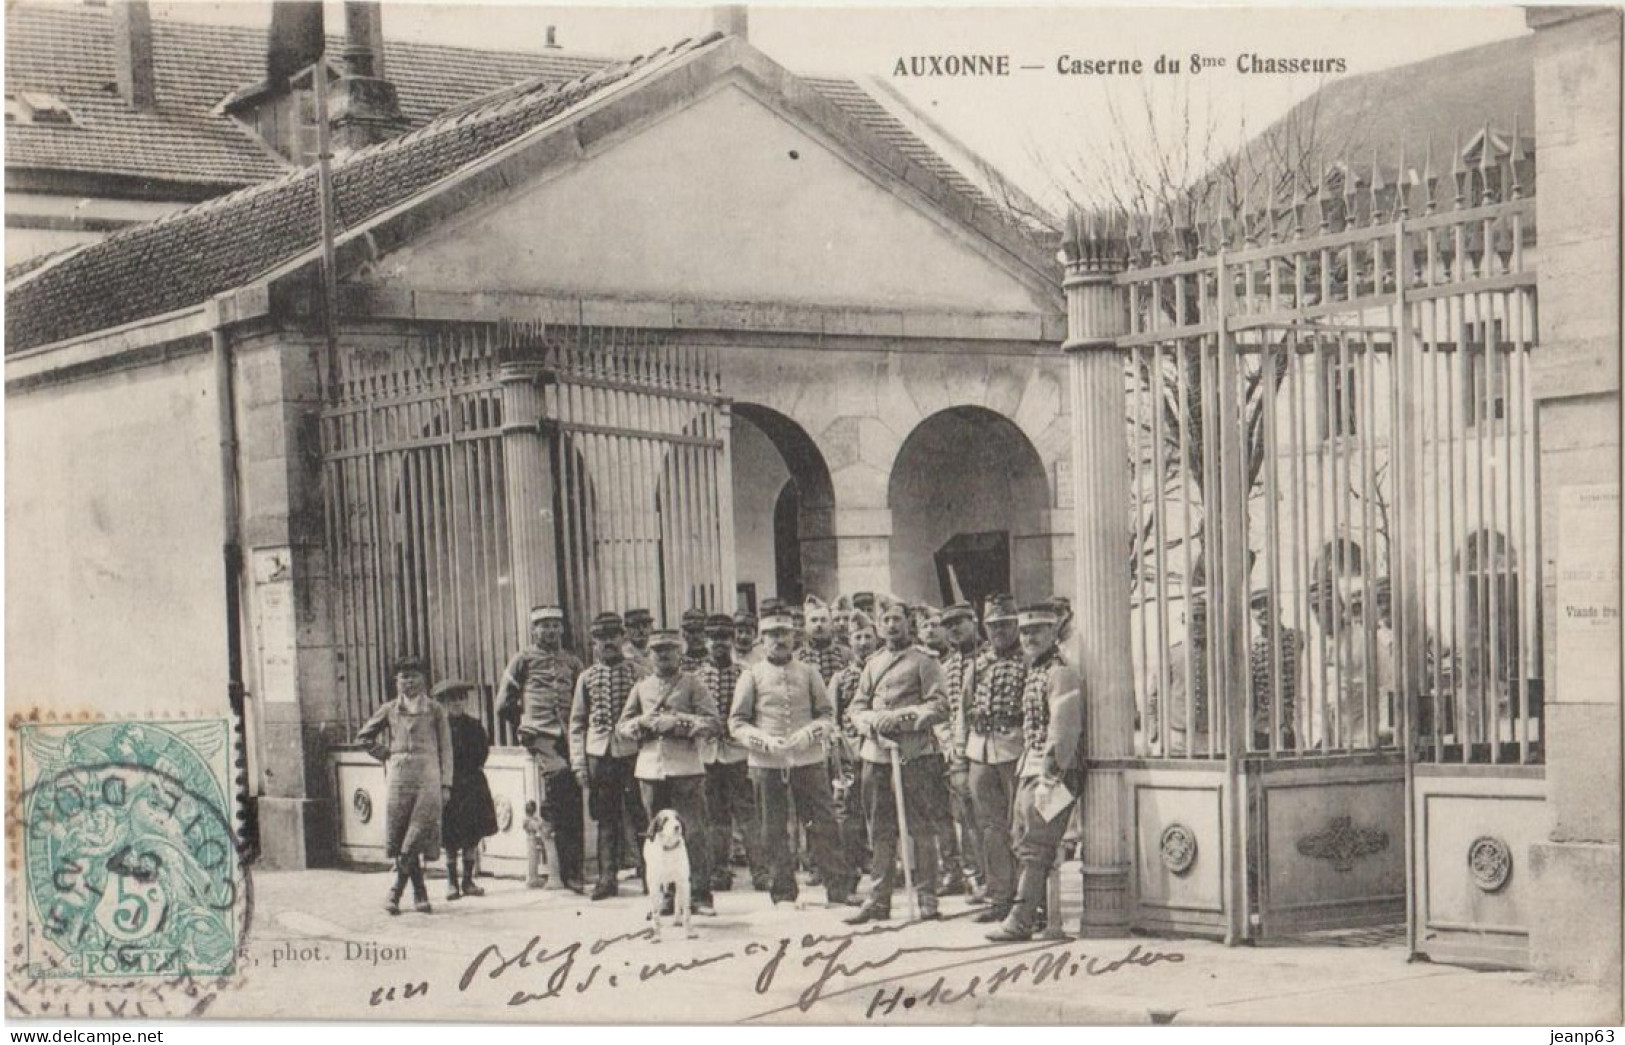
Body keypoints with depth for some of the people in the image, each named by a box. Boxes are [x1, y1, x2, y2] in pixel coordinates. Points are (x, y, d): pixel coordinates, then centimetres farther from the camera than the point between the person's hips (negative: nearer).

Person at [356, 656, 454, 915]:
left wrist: (445, 784, 0)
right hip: (399, 777, 2)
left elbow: (445, 748, 7)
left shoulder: (435, 710, 7)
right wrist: (385, 755, 9)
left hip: (428, 779, -2)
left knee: (419, 834, -10)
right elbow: (363, 736, 21)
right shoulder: (390, 710, 10)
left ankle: (396, 891, -2)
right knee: (400, 838, -1)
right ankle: (419, 893, 6)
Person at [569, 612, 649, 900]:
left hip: (631, 753, -2)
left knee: (639, 816, -2)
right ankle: (607, 877, 10)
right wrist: (578, 763, 2)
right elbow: (577, 723, 10)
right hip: (598, 754, 2)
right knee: (606, 819, 5)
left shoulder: (637, 673, 4)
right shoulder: (587, 678, 9)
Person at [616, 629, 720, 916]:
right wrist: (642, 722, -4)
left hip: (686, 768, -3)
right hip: (650, 770, 4)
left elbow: (713, 723, -4)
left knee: (696, 833, -6)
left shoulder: (692, 684, 5)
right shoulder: (642, 687, 16)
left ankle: (700, 896, -2)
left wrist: (680, 723, -14)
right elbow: (621, 727, 16)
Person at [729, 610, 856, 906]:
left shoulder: (808, 673, 8)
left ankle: (839, 887, 4)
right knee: (774, 831, 4)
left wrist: (810, 733, -11)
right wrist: (764, 740, -13)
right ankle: (783, 894, 13)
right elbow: (736, 723, 3)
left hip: (808, 759, 1)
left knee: (822, 823, -1)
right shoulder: (752, 676, 4)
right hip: (766, 763, 0)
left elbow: (827, 714, 9)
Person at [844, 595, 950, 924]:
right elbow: (857, 709, 15)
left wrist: (903, 717, -17)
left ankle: (927, 899, 2)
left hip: (915, 753, -5)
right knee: (880, 833, 7)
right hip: (876, 755, 5)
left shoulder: (924, 661, 2)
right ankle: (879, 900, 12)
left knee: (921, 830, -3)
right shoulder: (872, 664, 19)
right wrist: (874, 721, -7)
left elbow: (940, 706, -7)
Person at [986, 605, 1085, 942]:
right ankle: (1040, 910, 20)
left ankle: (1021, 920, -11)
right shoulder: (1034, 672, 17)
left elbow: (1063, 730, -18)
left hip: (1053, 772, -10)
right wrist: (1027, 769, 14)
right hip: (1029, 769, 10)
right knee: (1021, 839, 12)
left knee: (1035, 845, -11)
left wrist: (1049, 778, -21)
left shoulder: (1060, 674, -12)